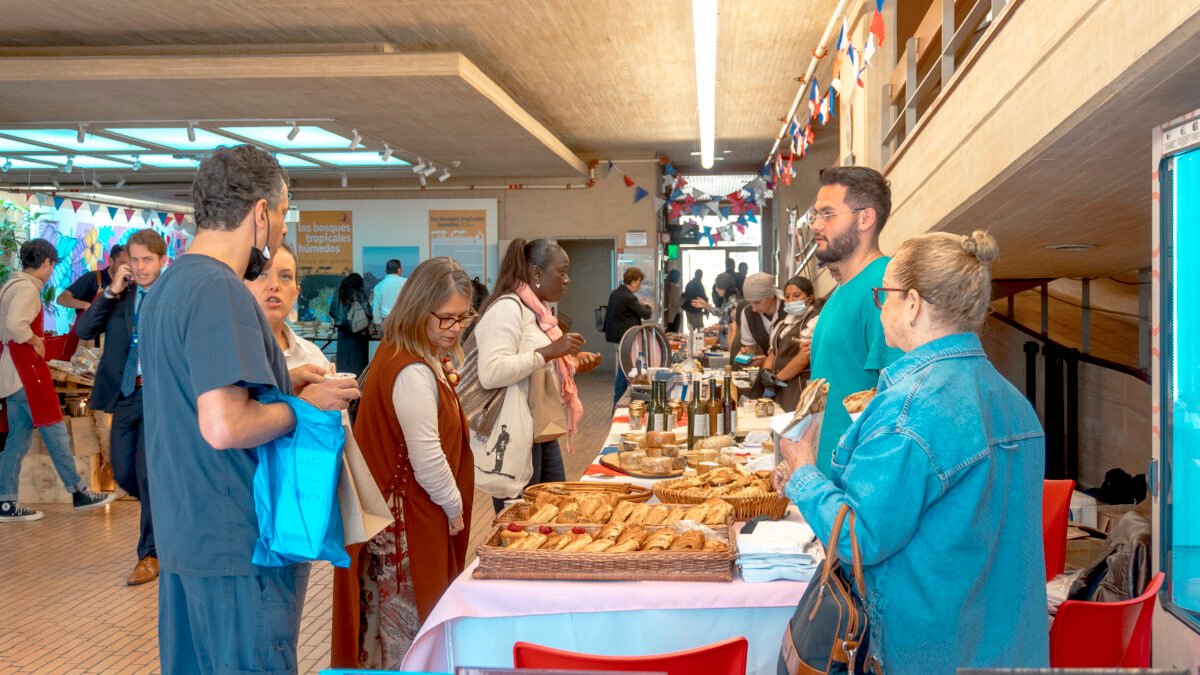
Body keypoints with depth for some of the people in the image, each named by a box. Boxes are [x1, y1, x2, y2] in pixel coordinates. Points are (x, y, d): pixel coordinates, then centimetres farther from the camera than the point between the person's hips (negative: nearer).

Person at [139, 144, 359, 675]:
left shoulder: (166, 287, 12)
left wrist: (283, 387, 12)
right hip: (239, 542, -10)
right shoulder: (221, 292, -19)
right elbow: (225, 428, -27)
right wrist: (304, 406, -12)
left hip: (183, 532, 10)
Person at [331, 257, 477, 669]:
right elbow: (426, 457, -23)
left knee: (396, 618, 18)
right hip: (408, 521, -10)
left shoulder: (423, 360, 10)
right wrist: (454, 506, -11)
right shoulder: (413, 372, -23)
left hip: (409, 512, 10)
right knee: (406, 620, 3)